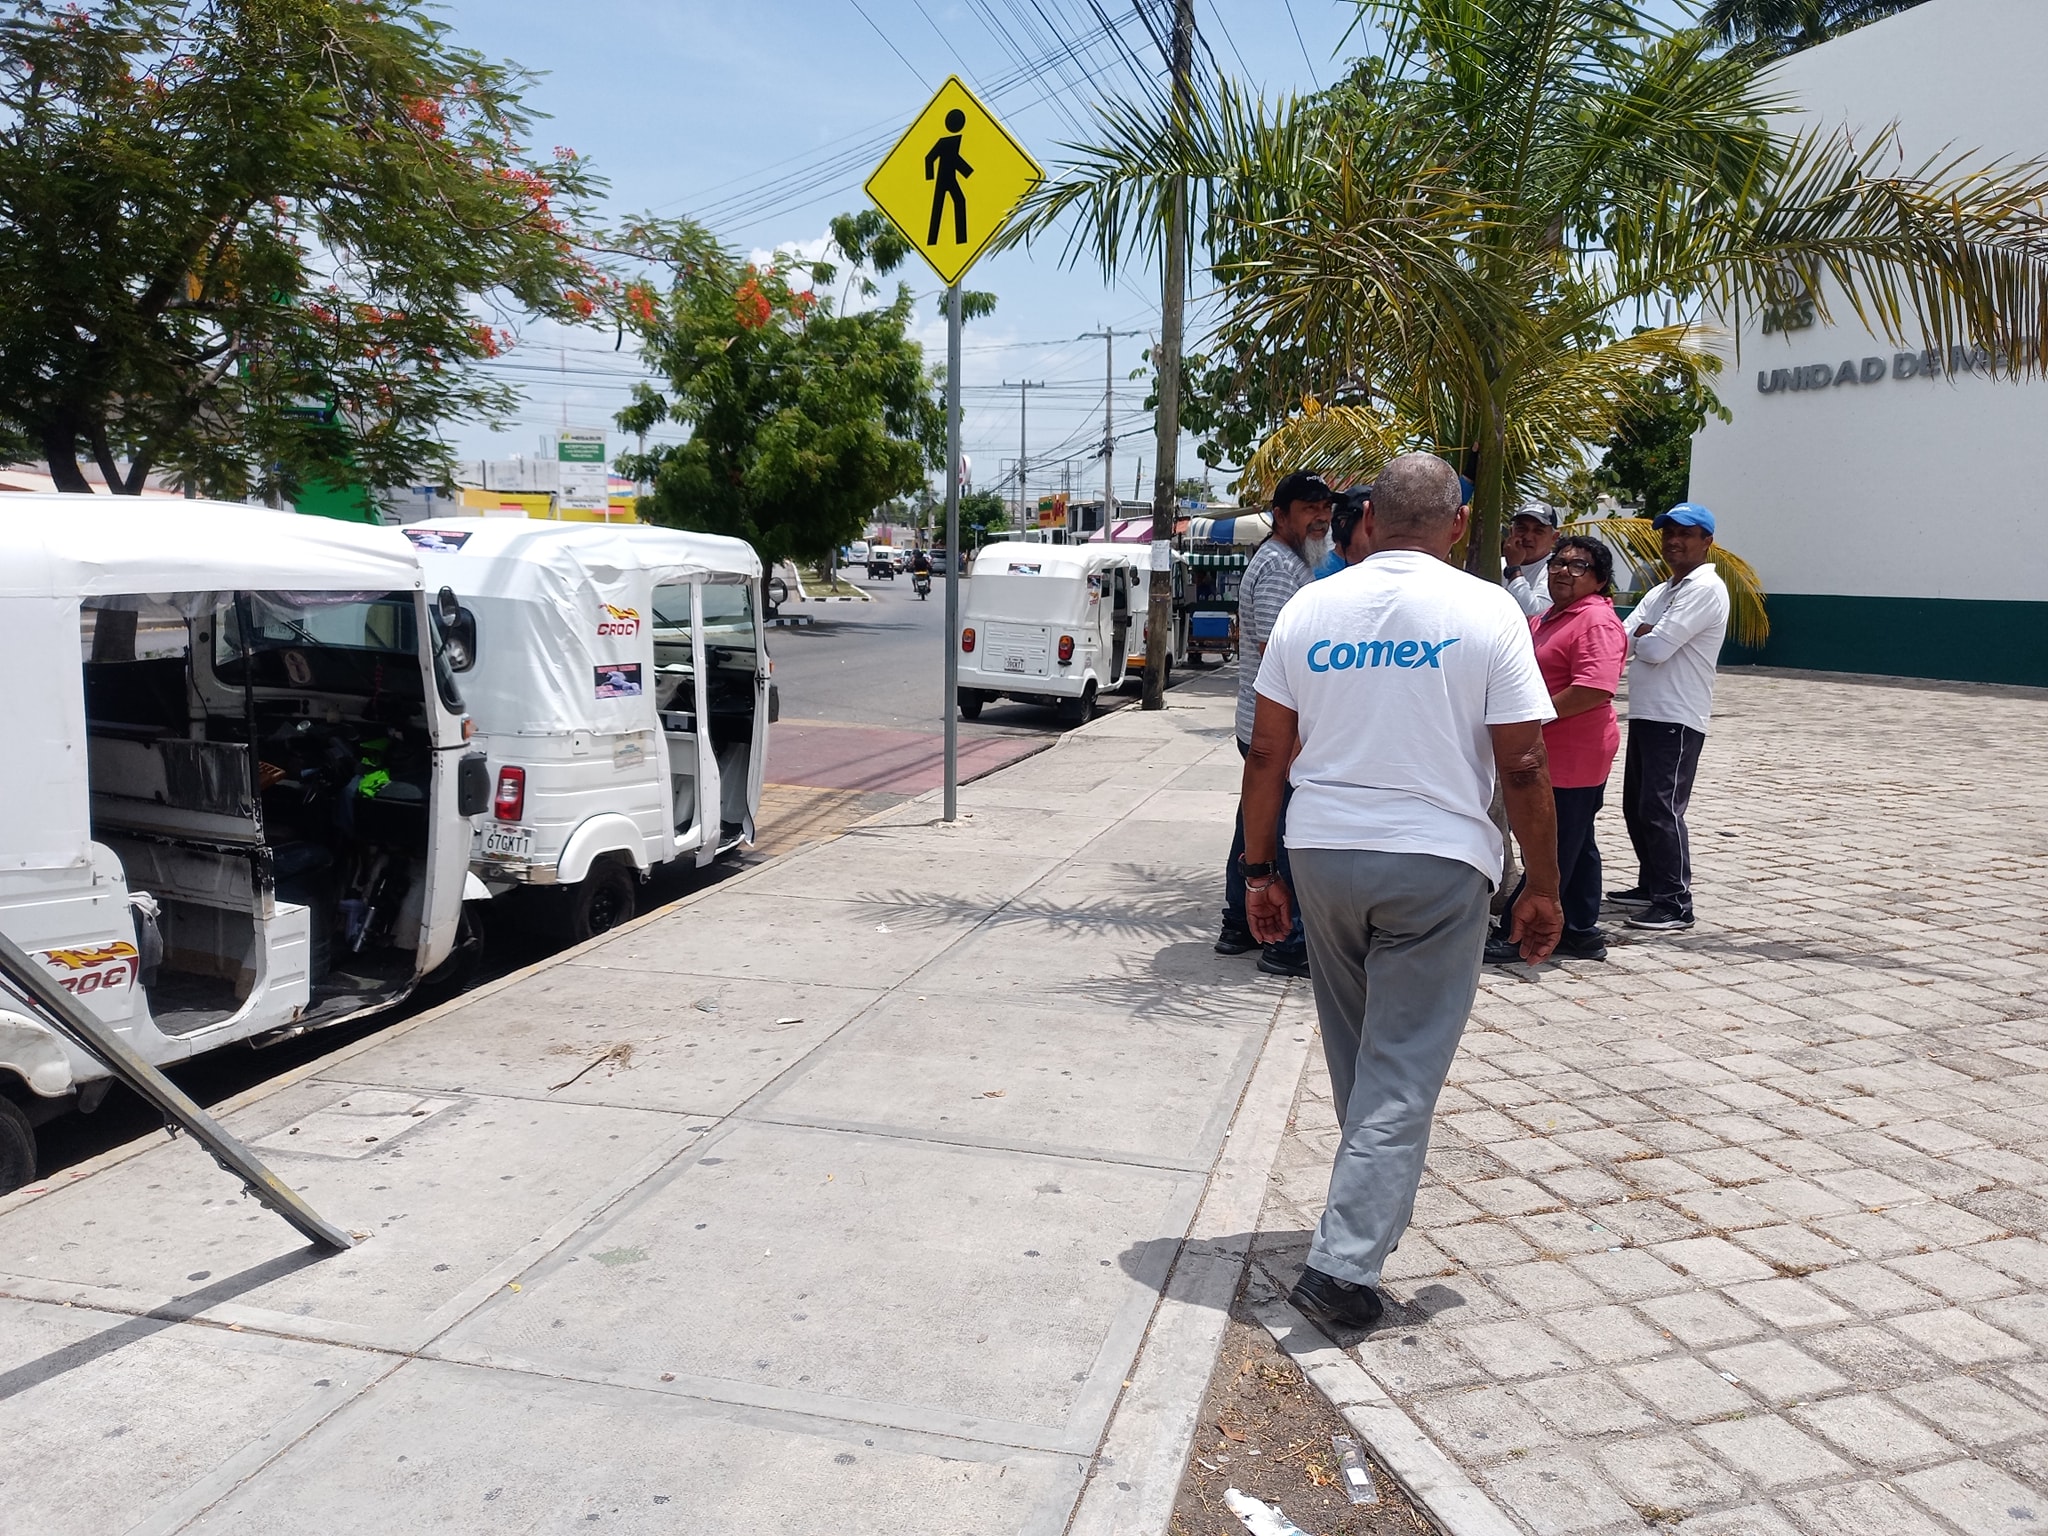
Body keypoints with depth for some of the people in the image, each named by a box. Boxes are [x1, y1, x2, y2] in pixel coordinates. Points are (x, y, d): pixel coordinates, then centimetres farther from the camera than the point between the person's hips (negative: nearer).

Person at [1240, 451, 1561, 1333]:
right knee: (1404, 1070, 3)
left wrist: (1260, 872, 10)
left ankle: (1379, 1206, 40)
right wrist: (1543, 888, 3)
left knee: (1355, 1053, 21)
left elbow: (1267, 753, 3)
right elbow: (1522, 767, -7)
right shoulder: (1486, 612, -6)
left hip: (1322, 854, 4)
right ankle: (1344, 1264, 0)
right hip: (1438, 863, -3)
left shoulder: (1309, 608, 3)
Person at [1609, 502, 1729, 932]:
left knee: (1660, 809, -10)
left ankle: (1675, 904, -4)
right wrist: (1645, 636, -12)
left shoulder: (1704, 589, -11)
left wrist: (1641, 638, 1)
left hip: (1676, 719, -10)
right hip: (1644, 715, 10)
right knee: (1635, 806, 15)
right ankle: (1651, 884, 29)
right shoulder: (1660, 593, 20)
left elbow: (1655, 648, -19)